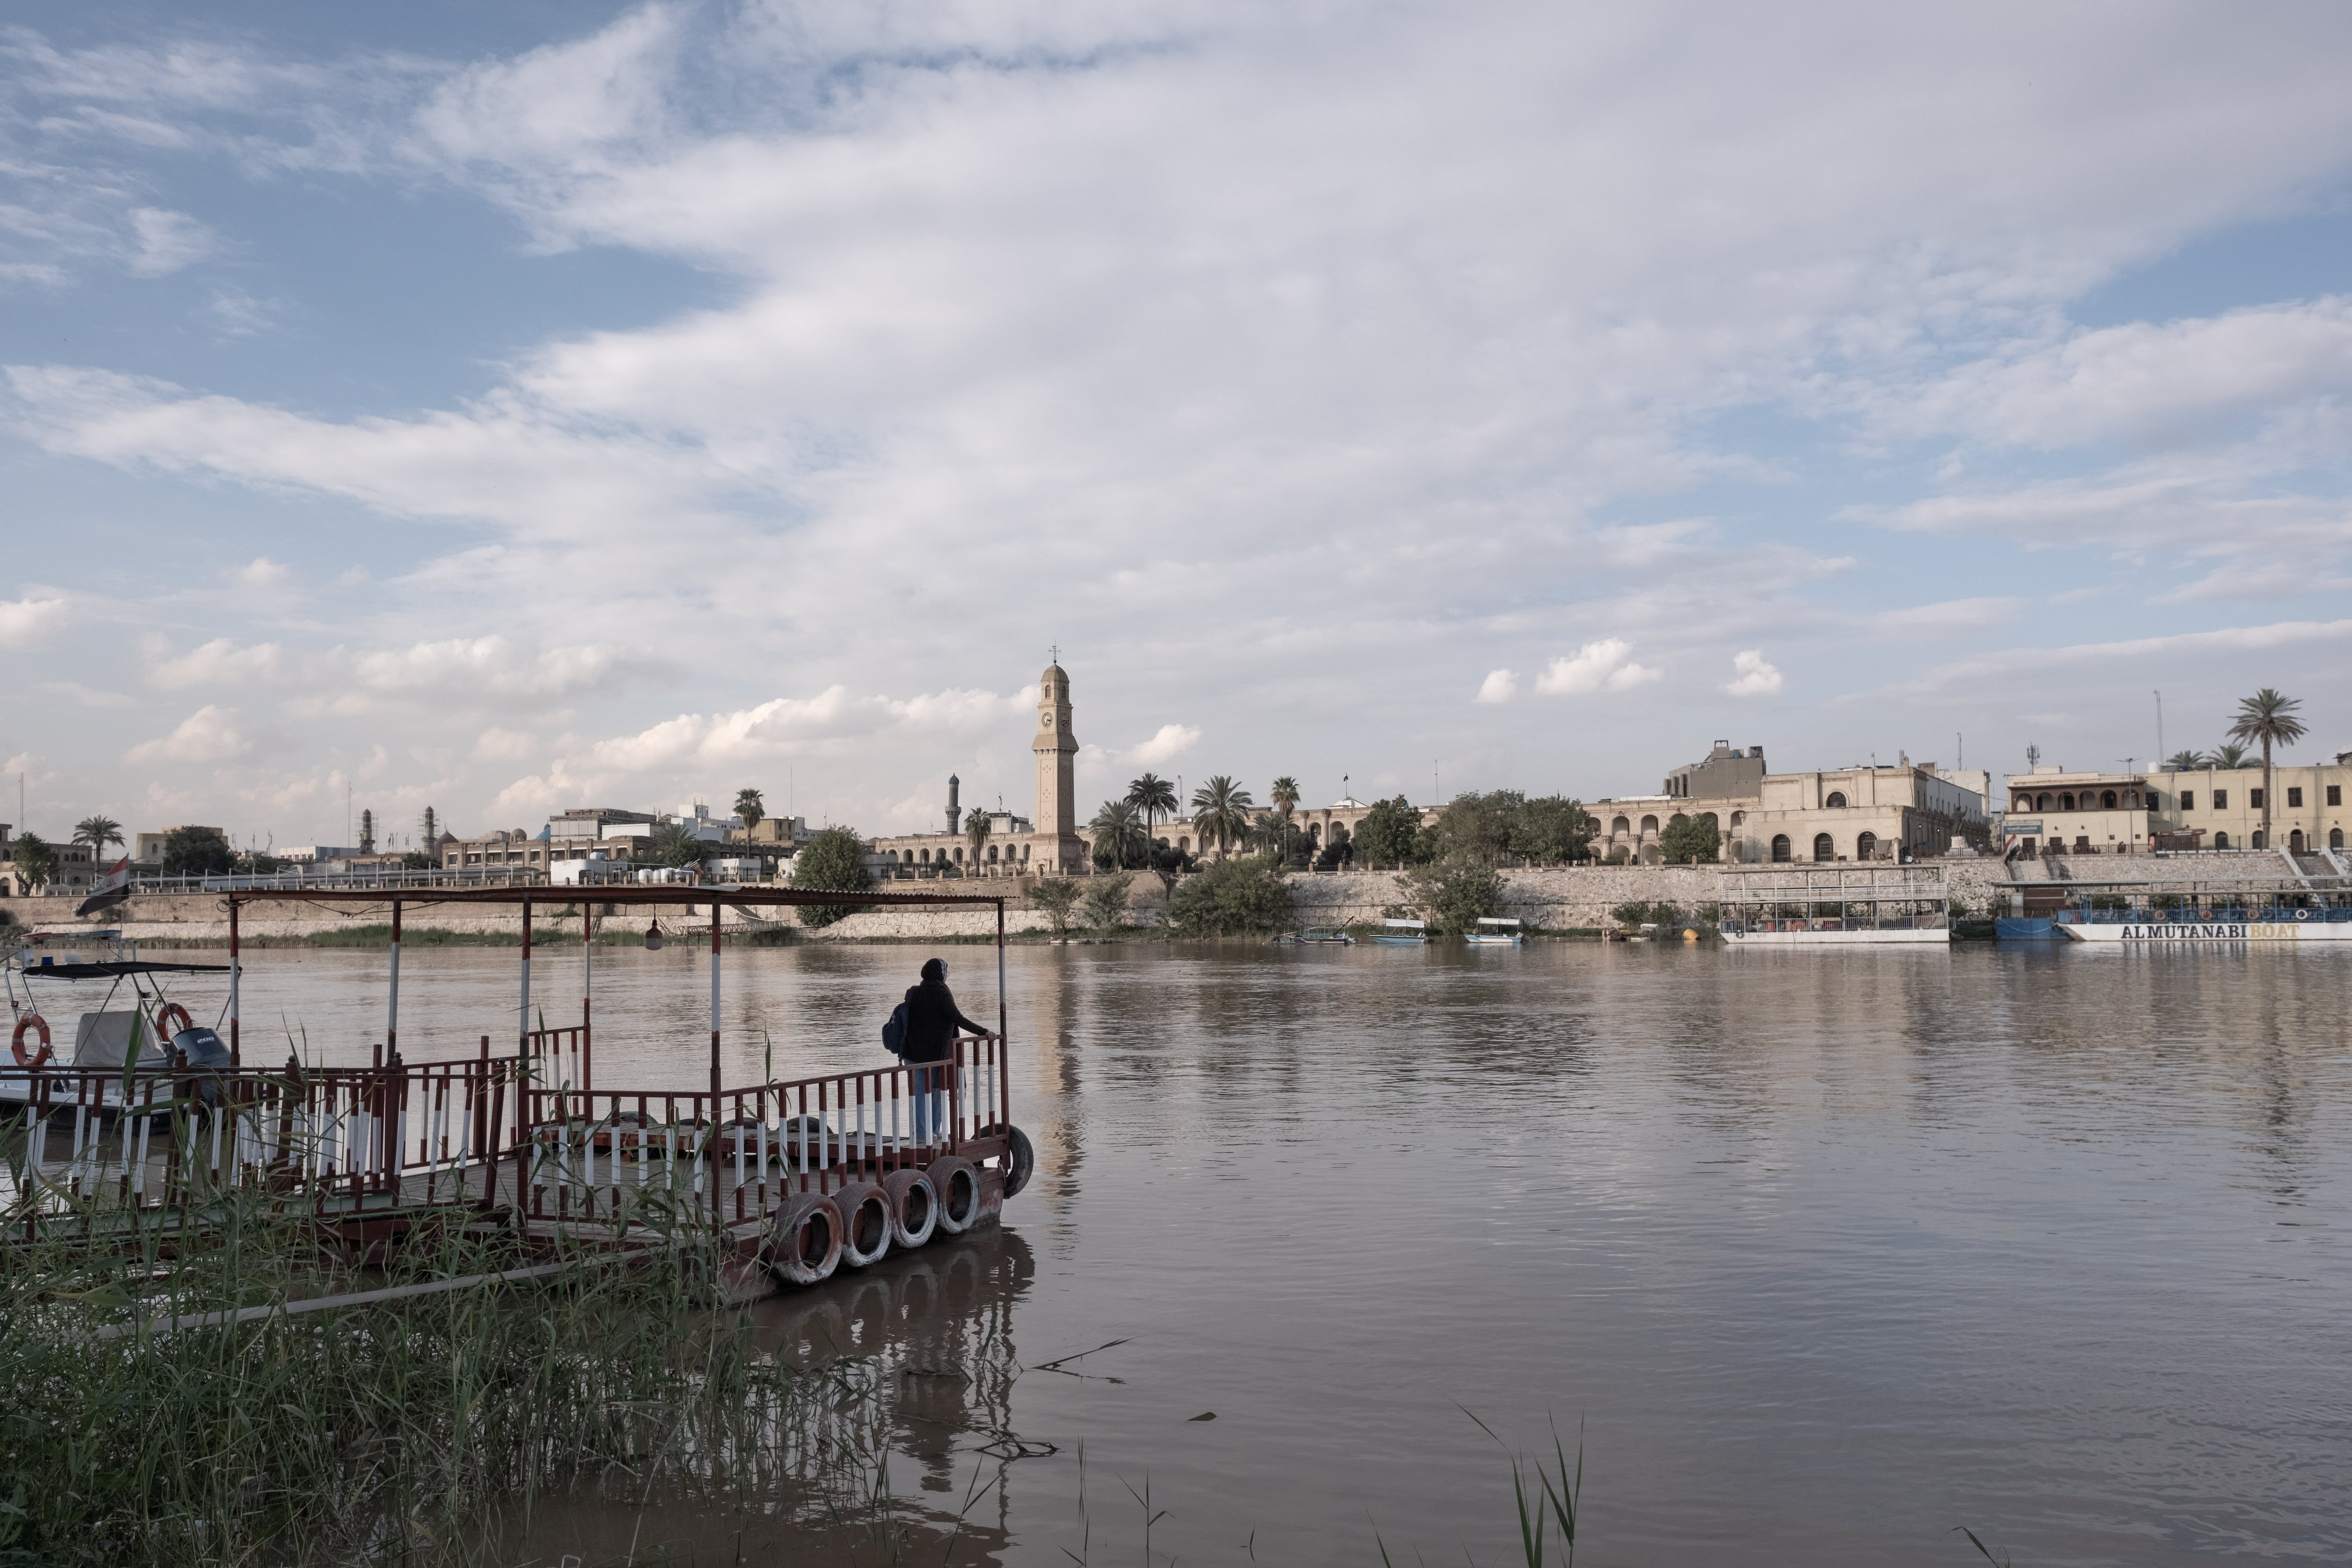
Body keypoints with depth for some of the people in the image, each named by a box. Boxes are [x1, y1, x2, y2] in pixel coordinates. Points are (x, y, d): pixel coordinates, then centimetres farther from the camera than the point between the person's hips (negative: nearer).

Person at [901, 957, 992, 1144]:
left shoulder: (913, 993, 5)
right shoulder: (942, 995, -12)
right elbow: (958, 1019, -21)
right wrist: (983, 1032, -21)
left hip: (912, 1052, 4)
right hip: (934, 1052, -4)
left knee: (918, 1093, 5)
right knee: (936, 1092, 9)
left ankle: (920, 1134, 3)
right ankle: (934, 1132, 13)